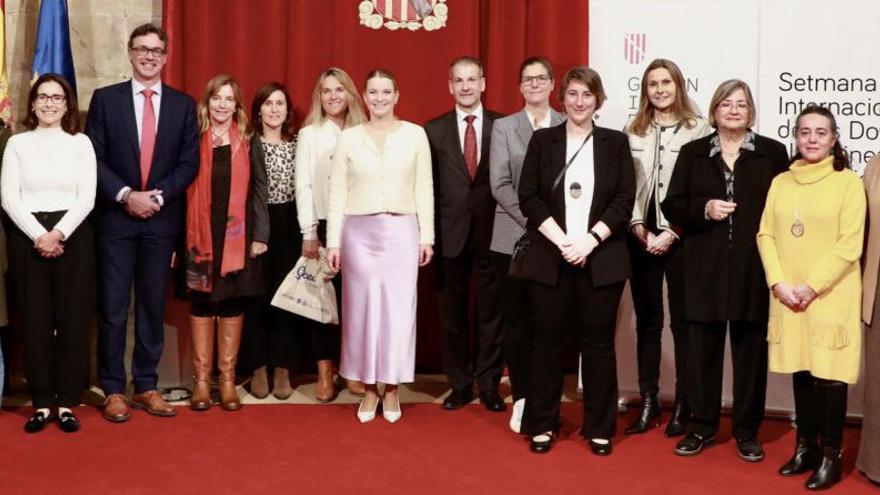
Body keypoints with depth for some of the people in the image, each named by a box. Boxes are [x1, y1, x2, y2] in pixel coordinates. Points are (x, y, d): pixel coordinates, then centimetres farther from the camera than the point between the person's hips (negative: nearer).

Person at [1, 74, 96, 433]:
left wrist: (59, 233, -13)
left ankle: (67, 402, 7)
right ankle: (42, 402, 9)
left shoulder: (80, 143, 7)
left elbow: (87, 198, -1)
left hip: (73, 236, 0)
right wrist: (38, 235, -12)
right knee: (34, 319, 1)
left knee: (73, 318, 0)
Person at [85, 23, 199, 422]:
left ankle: (146, 386, 16)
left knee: (153, 306, 7)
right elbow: (93, 158, -2)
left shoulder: (183, 104, 7)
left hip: (162, 219, 1)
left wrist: (158, 196, -11)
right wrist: (125, 195, -14)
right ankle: (113, 389, 10)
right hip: (115, 217, -1)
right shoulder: (105, 98, 3)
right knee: (113, 307, 1)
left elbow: (190, 162, 2)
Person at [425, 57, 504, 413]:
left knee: (491, 312, 6)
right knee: (452, 313, 8)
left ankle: (489, 384, 18)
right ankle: (460, 384, 20)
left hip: (491, 233, -1)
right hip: (450, 233, 1)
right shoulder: (434, 130, 5)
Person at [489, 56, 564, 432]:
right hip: (514, 238, 0)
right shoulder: (504, 127, 7)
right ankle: (522, 398, 10)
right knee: (517, 320, 2)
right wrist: (534, 219, -12)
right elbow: (500, 185, -2)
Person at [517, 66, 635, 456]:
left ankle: (599, 428, 15)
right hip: (549, 258, 0)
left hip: (601, 259, 0)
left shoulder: (615, 143, 6)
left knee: (598, 343, 5)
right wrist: (561, 240, -12)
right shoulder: (542, 140, 6)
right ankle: (543, 424, 16)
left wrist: (590, 240, -13)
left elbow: (625, 200, 0)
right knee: (548, 341, 5)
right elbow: (528, 197, -1)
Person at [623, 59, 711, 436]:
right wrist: (638, 228, -5)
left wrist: (673, 232, -10)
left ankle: (683, 405, 9)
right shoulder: (632, 131, 10)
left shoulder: (699, 129, -1)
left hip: (681, 237, -3)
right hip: (641, 237, 3)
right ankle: (648, 402, 14)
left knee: (682, 321, 1)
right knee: (647, 321, 8)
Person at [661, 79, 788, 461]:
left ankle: (747, 431, 17)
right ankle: (702, 427, 18)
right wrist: (704, 208, -13)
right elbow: (671, 205, 6)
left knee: (750, 350, 6)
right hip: (705, 268, 1)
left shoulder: (773, 152, 5)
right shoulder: (692, 153, 8)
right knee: (702, 350, 6)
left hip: (754, 269, -1)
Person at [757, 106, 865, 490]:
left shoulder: (848, 181, -4)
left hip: (831, 296, -4)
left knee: (829, 375, -3)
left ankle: (831, 456, 7)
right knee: (801, 373, 10)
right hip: (788, 296, 4)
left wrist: (813, 286, -15)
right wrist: (778, 283, -7)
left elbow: (850, 243, -10)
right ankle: (806, 446, 21)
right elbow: (766, 234, 7)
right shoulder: (781, 182, 10)